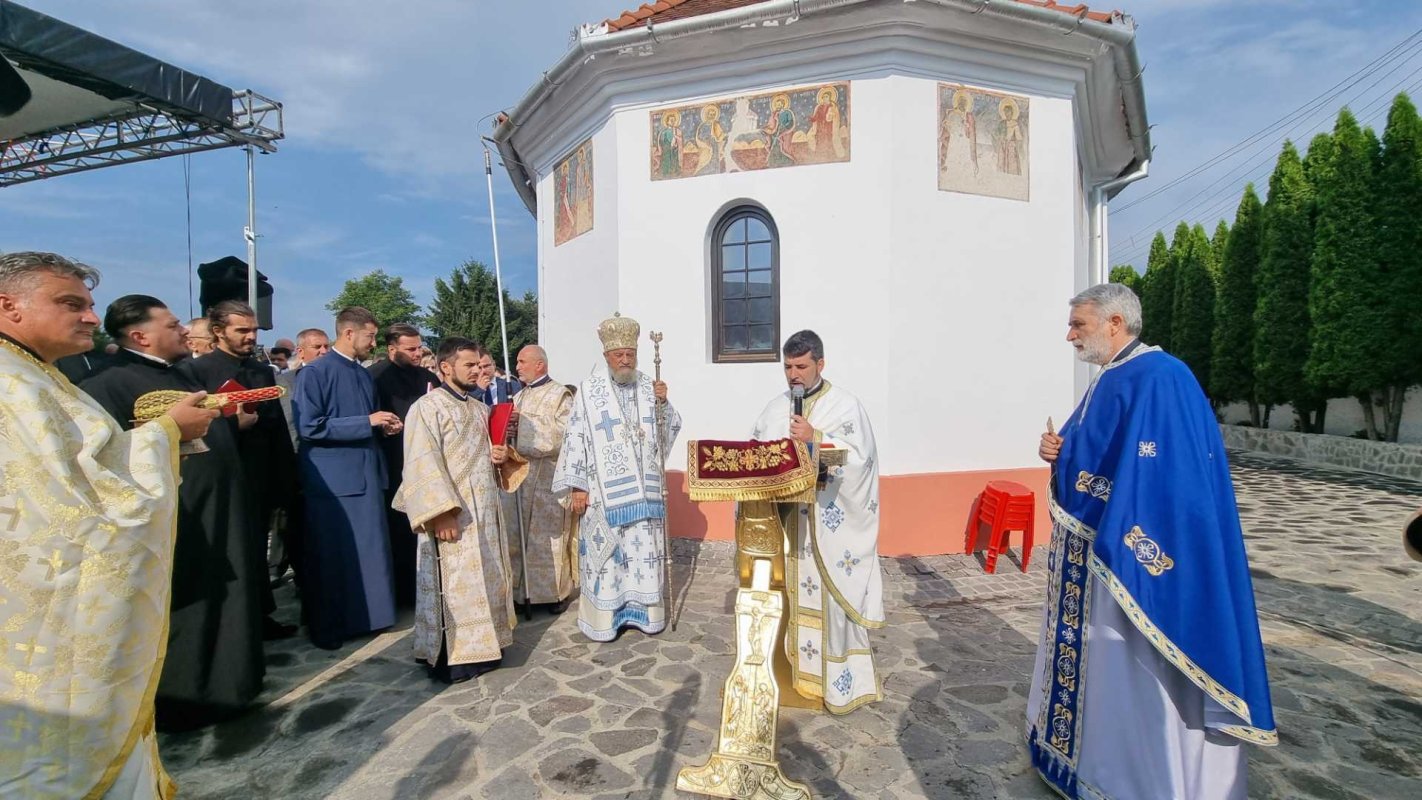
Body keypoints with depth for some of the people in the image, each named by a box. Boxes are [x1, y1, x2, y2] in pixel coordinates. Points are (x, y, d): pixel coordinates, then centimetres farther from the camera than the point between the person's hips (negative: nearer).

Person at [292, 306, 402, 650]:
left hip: (367, 475, 7)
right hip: (332, 479, -7)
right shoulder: (314, 373, -10)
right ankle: (326, 628, 20)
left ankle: (367, 614, 28)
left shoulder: (365, 375, 13)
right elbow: (309, 427, -18)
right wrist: (367, 423, -19)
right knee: (332, 557, 5)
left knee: (370, 552, 13)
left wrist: (384, 426, 1)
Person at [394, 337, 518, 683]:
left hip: (485, 509, 8)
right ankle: (451, 656, 12)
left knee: (484, 578, 13)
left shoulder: (480, 409, 14)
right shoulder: (427, 407, -9)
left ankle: (481, 644, 27)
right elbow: (423, 464, -17)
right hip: (452, 512, -7)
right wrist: (441, 512, -22)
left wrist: (501, 454, 1)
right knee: (453, 584, 0)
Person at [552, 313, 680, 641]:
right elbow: (576, 438, -5)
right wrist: (576, 486, -8)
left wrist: (663, 402, -10)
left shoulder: (648, 386, 6)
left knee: (644, 550, 10)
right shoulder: (589, 390, -4)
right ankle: (605, 616, 18)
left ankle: (643, 610, 25)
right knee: (605, 553, 4)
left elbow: (672, 427, 10)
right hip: (604, 491, -3)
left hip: (643, 489, 3)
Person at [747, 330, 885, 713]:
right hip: (783, 517, 4)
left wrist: (815, 439, -20)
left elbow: (859, 458, -13)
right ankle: (788, 665, 29)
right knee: (788, 591, 12)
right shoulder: (775, 406, 11)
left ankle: (841, 680, 17)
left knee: (829, 596, 2)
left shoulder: (846, 405, -3)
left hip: (829, 523, -4)